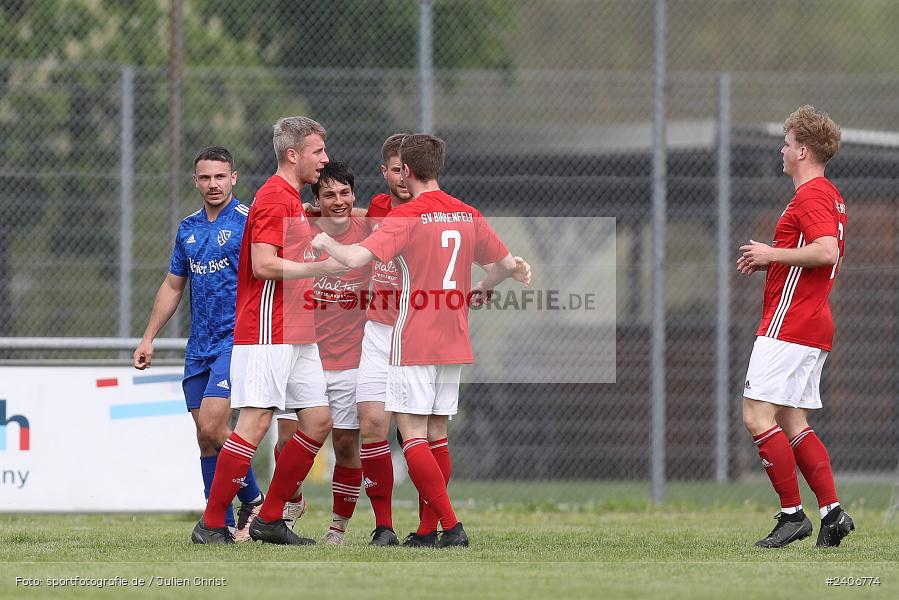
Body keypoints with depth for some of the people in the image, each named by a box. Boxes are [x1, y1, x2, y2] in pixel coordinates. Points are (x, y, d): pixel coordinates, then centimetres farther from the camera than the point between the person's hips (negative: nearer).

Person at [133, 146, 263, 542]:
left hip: (236, 341, -7)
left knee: (212, 426, -17)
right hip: (199, 346, 7)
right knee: (206, 438, 3)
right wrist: (148, 338, 20)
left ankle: (252, 501, 1)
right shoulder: (187, 229, 14)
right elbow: (172, 286, 22)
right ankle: (224, 524, 6)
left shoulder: (248, 221, -6)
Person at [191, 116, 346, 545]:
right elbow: (263, 264, -21)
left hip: (296, 336, 10)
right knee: (255, 422, -12)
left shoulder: (290, 199, 20)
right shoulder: (274, 197, -12)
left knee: (318, 421, 6)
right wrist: (321, 267, -19)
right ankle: (211, 524, -9)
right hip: (267, 332, -10)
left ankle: (270, 518, 11)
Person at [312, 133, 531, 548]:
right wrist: (479, 287, 40)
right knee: (435, 436, 12)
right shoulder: (468, 216, 9)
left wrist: (327, 244, -1)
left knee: (412, 433, -5)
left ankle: (451, 526, -16)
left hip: (414, 344, -6)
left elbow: (356, 258, -22)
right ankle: (428, 530, 10)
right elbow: (507, 265, 21)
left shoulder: (405, 218, -11)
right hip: (454, 343, 6)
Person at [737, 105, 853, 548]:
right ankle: (832, 511, 3)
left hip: (788, 324, -11)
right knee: (793, 424, 11)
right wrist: (767, 262, 18)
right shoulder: (830, 196, 19)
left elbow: (827, 250, -27)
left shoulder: (810, 195, -13)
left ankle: (792, 514, -11)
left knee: (757, 416, -10)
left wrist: (772, 254, -16)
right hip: (815, 325, 11)